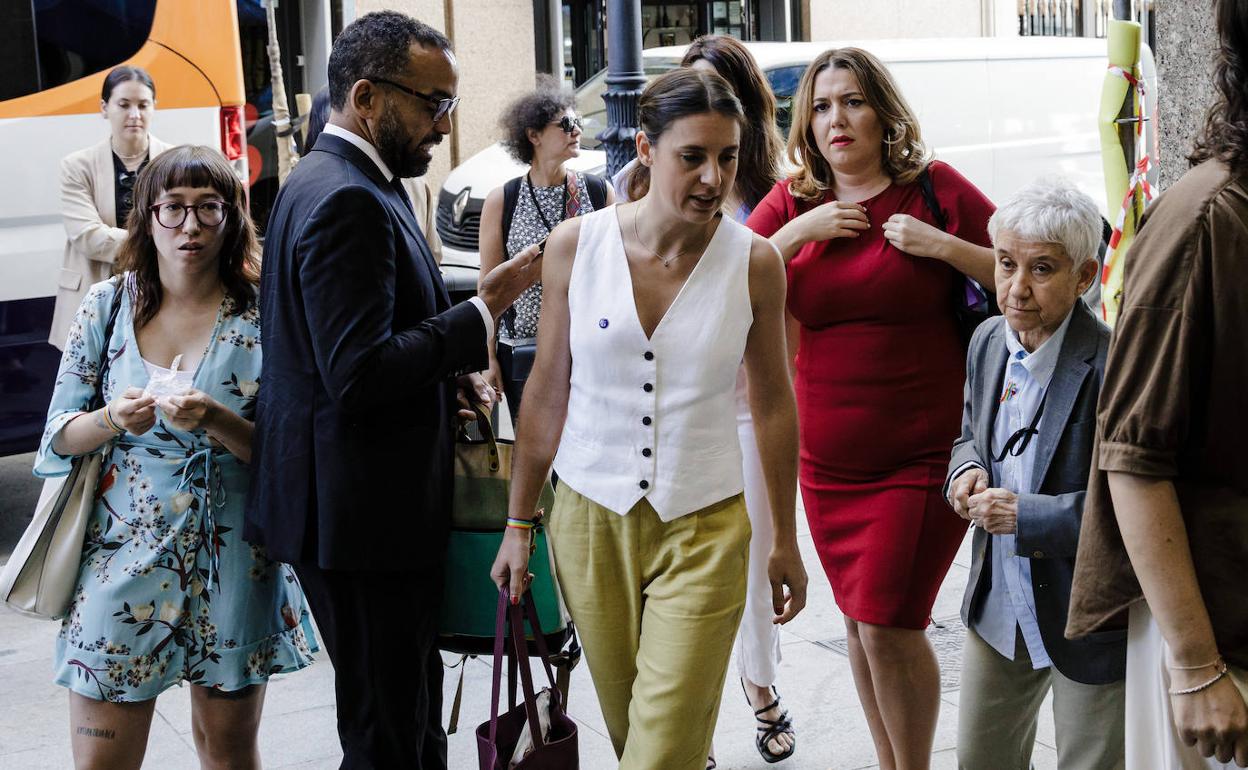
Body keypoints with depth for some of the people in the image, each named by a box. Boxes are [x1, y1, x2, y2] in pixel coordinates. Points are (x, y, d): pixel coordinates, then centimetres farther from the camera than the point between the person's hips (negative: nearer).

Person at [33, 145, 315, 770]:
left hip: (231, 555, -1)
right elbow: (59, 435, 4)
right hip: (124, 550, 1)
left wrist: (216, 421, -22)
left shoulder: (262, 315, -3)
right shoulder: (107, 306, 2)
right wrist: (112, 420, -17)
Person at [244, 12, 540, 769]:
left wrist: (446, 367, 7)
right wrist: (482, 313, -19)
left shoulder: (338, 182, 13)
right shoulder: (348, 200, -20)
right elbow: (359, 374, -26)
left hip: (370, 503, 11)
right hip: (364, 513, -11)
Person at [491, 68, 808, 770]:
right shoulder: (575, 245, -6)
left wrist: (786, 540, 9)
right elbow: (547, 394, 3)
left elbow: (774, 402, 4)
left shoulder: (755, 262, -7)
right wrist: (519, 524, 7)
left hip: (704, 531, -1)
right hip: (591, 523, 2)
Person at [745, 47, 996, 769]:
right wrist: (801, 232, -12)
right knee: (860, 621, 14)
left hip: (924, 454, -4)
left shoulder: (936, 188, -3)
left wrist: (942, 245, -15)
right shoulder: (792, 201, 5)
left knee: (888, 626, -8)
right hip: (827, 459, 4)